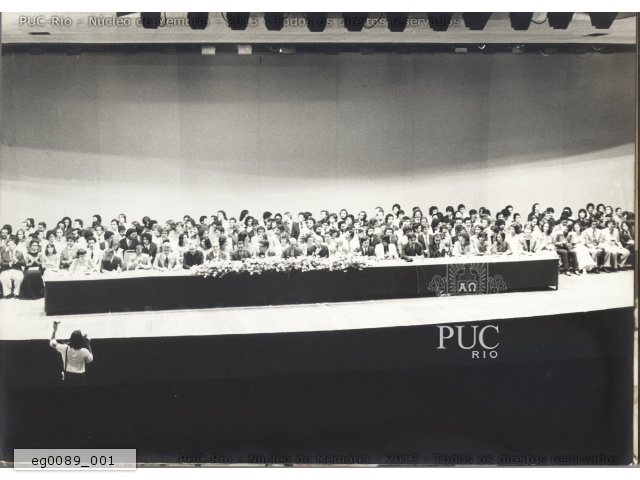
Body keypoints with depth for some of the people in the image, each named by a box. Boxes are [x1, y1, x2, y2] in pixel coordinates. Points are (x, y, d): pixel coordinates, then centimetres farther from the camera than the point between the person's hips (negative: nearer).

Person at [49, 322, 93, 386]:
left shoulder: (65, 348, -14)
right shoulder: (84, 351, -18)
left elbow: (52, 343, 1)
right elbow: (90, 360, 5)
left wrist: (54, 330, 8)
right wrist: (88, 344, 2)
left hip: (68, 376, 2)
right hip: (80, 377, -2)